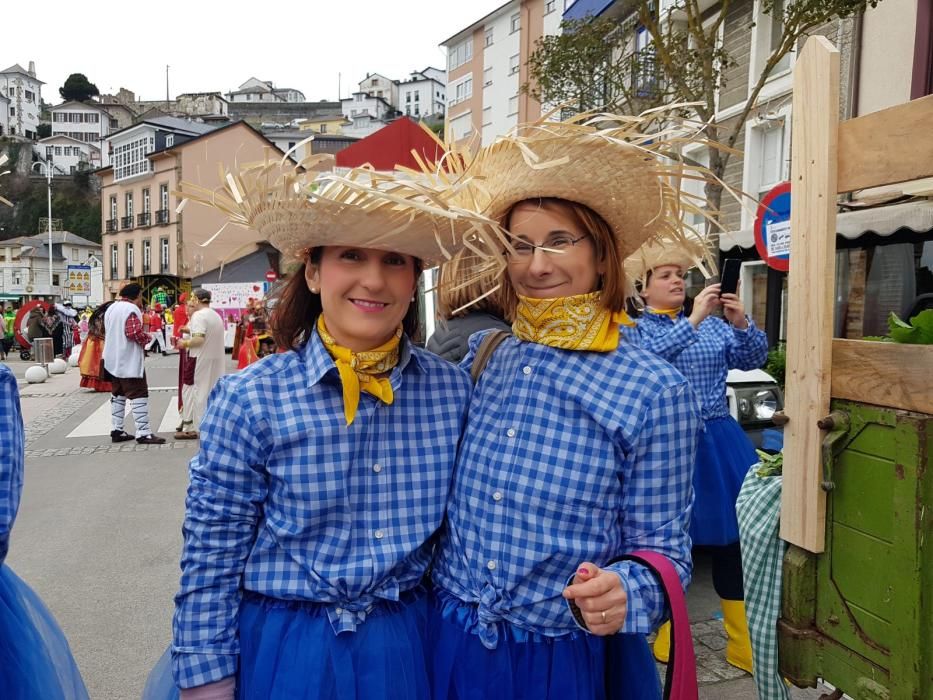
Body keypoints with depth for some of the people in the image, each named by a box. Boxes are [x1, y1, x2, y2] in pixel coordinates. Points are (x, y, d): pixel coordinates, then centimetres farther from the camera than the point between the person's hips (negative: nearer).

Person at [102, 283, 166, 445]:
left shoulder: (111, 308, 16)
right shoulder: (131, 309, -15)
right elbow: (134, 332, -27)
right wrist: (146, 338, -9)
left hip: (113, 360, 10)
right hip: (129, 361, -10)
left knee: (118, 394, 16)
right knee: (139, 395, -9)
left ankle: (117, 431, 19)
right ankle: (143, 433, -12)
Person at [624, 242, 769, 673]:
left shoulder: (714, 325, 10)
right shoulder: (634, 330, -1)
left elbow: (753, 359, 2)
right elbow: (645, 360, -21)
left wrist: (742, 324, -16)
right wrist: (692, 320, -26)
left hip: (719, 441, 3)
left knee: (734, 537, 7)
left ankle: (745, 643, 21)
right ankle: (667, 633, 27)